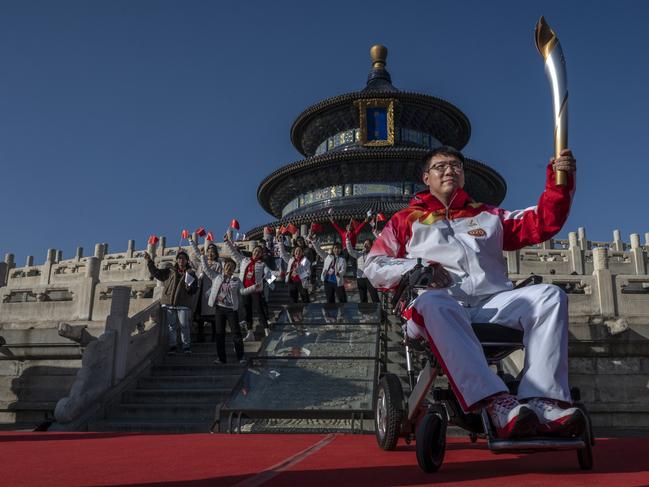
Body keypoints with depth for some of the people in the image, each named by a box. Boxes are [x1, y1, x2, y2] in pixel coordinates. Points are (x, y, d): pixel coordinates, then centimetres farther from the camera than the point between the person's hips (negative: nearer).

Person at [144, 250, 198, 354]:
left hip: (183, 305, -2)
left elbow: (194, 290, 2)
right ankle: (172, 345, 11)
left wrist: (189, 285, -18)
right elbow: (155, 272, 13)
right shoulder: (169, 272, 13)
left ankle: (186, 346, 4)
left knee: (184, 326, -2)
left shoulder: (191, 274, 7)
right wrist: (149, 261, 5)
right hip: (169, 303, 2)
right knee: (171, 326, 5)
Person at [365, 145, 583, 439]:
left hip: (492, 303, 3)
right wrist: (415, 268, -2)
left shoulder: (488, 216, 32)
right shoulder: (407, 220, 24)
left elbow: (541, 223, 21)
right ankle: (496, 402, -52)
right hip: (439, 303, -3)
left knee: (549, 295, -22)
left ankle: (541, 400, -39)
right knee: (433, 303, -39)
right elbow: (374, 266, 16)